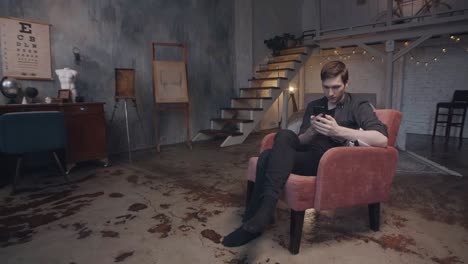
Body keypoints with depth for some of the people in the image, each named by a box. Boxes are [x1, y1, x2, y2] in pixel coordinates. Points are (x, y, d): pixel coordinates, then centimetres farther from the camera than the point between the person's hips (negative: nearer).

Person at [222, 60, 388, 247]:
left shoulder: (359, 107, 4)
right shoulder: (313, 106, 20)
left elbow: (382, 140, -15)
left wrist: (338, 130, -24)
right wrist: (312, 130, -7)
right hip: (308, 157, 6)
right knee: (270, 152, -26)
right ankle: (255, 220, -17)